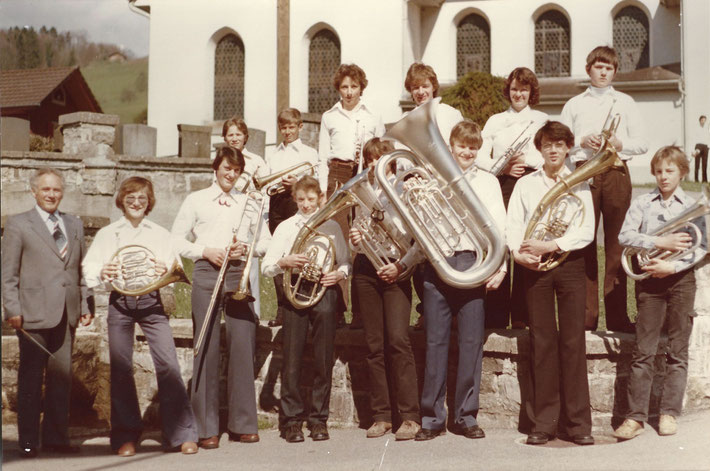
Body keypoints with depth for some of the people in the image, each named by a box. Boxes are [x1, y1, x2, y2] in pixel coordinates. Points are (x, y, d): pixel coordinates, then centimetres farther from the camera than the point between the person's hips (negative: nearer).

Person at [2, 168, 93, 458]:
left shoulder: (74, 225, 17)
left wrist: (85, 305, 11)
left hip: (66, 313, 4)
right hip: (33, 313, -4)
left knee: (62, 377, 5)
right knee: (31, 378, 2)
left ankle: (56, 437, 14)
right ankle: (28, 441, 9)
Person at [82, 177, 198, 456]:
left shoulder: (161, 234, 13)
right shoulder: (107, 234, 12)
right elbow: (88, 268, 7)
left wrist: (167, 270, -15)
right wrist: (102, 272, -15)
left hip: (152, 301, -1)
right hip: (119, 302, 1)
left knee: (168, 365, -10)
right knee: (121, 368, 0)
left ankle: (182, 434, -5)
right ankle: (126, 436, 11)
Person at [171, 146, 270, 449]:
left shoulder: (248, 203, 18)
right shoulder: (196, 200, 12)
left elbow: (266, 241, 16)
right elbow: (177, 241, 7)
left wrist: (247, 248, -4)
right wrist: (206, 251, -8)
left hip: (239, 275, 2)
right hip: (207, 275, -2)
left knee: (243, 345, -3)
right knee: (207, 347, -5)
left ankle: (243, 424, 4)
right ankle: (207, 427, -2)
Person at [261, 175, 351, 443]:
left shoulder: (331, 226, 15)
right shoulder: (285, 227, 12)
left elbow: (346, 261, 16)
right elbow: (266, 267, 5)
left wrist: (340, 273, -6)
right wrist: (284, 262, -15)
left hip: (324, 291, 1)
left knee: (323, 358, 1)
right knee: (292, 358, -3)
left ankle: (319, 418, 10)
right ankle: (292, 419, 5)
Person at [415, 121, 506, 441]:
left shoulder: (487, 182, 12)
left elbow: (498, 227, 7)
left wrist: (500, 266, -3)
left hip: (473, 264, 0)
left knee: (471, 342, 1)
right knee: (435, 341, 1)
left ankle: (466, 415, 10)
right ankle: (432, 417, 7)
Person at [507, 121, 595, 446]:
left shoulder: (579, 184, 8)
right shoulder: (525, 184, 11)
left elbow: (586, 231, -3)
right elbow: (512, 225, 3)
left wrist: (551, 245, -15)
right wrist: (518, 252, -17)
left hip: (569, 263, -1)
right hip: (535, 266, 1)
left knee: (573, 340, -3)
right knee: (542, 341, 1)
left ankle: (578, 422, 0)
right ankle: (544, 422, 5)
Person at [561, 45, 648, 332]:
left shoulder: (625, 102, 14)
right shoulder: (574, 104, 15)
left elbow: (642, 144, 10)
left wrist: (620, 144, -9)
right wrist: (582, 142, -7)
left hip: (616, 173, 0)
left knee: (616, 243, -2)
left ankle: (617, 316, 1)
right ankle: (587, 314, 2)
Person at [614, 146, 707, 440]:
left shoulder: (692, 206, 4)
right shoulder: (642, 203, 5)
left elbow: (701, 248, -4)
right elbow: (624, 235, -7)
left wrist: (672, 265, -16)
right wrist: (660, 243, -16)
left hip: (680, 280, 0)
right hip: (649, 282, 0)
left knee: (677, 352, 4)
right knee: (643, 352, -1)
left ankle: (669, 413, 12)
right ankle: (636, 415, 1)